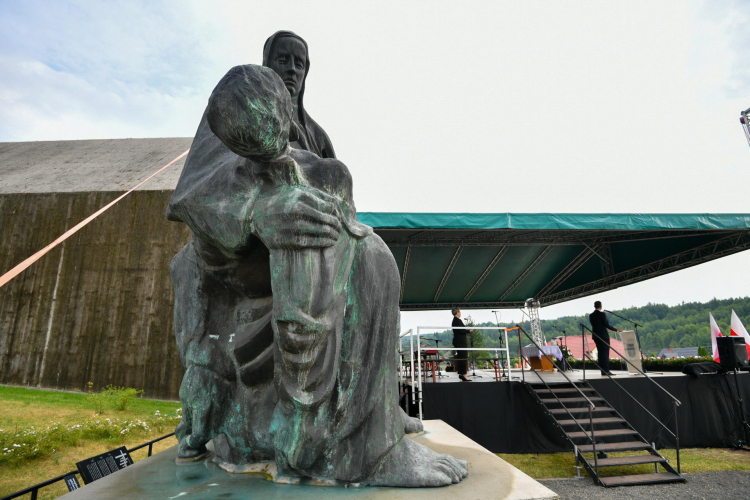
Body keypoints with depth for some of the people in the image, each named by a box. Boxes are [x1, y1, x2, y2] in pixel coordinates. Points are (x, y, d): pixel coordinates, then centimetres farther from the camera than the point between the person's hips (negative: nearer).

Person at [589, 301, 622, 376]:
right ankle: (606, 370, -3)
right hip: (603, 336, -6)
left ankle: (603, 370, 11)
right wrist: (616, 329, 0)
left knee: (600, 353, 9)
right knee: (605, 353, -2)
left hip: (596, 336, 6)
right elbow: (607, 325, -13)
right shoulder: (602, 314, -11)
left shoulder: (591, 315, 6)